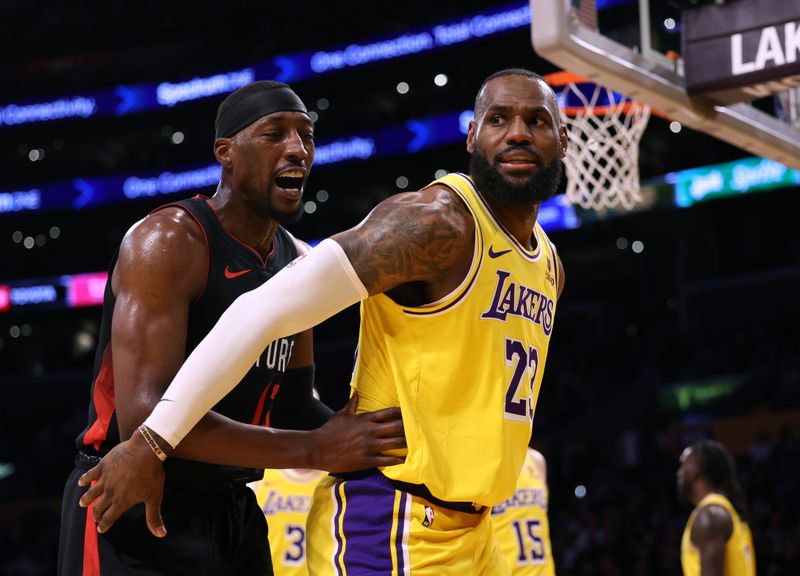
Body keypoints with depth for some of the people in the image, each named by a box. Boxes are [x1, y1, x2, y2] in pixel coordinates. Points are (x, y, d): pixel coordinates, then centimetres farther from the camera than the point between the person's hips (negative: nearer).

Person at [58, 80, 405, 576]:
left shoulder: (299, 264, 8)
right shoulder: (170, 242, -16)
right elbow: (146, 416, -26)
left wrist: (367, 445, -3)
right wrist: (315, 450, -28)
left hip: (232, 511, 8)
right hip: (132, 511, -8)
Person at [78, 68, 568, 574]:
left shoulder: (549, 265, 12)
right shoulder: (436, 220, -15)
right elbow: (264, 310, -21)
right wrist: (153, 443, -23)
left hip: (470, 534, 9)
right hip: (388, 525, -9)